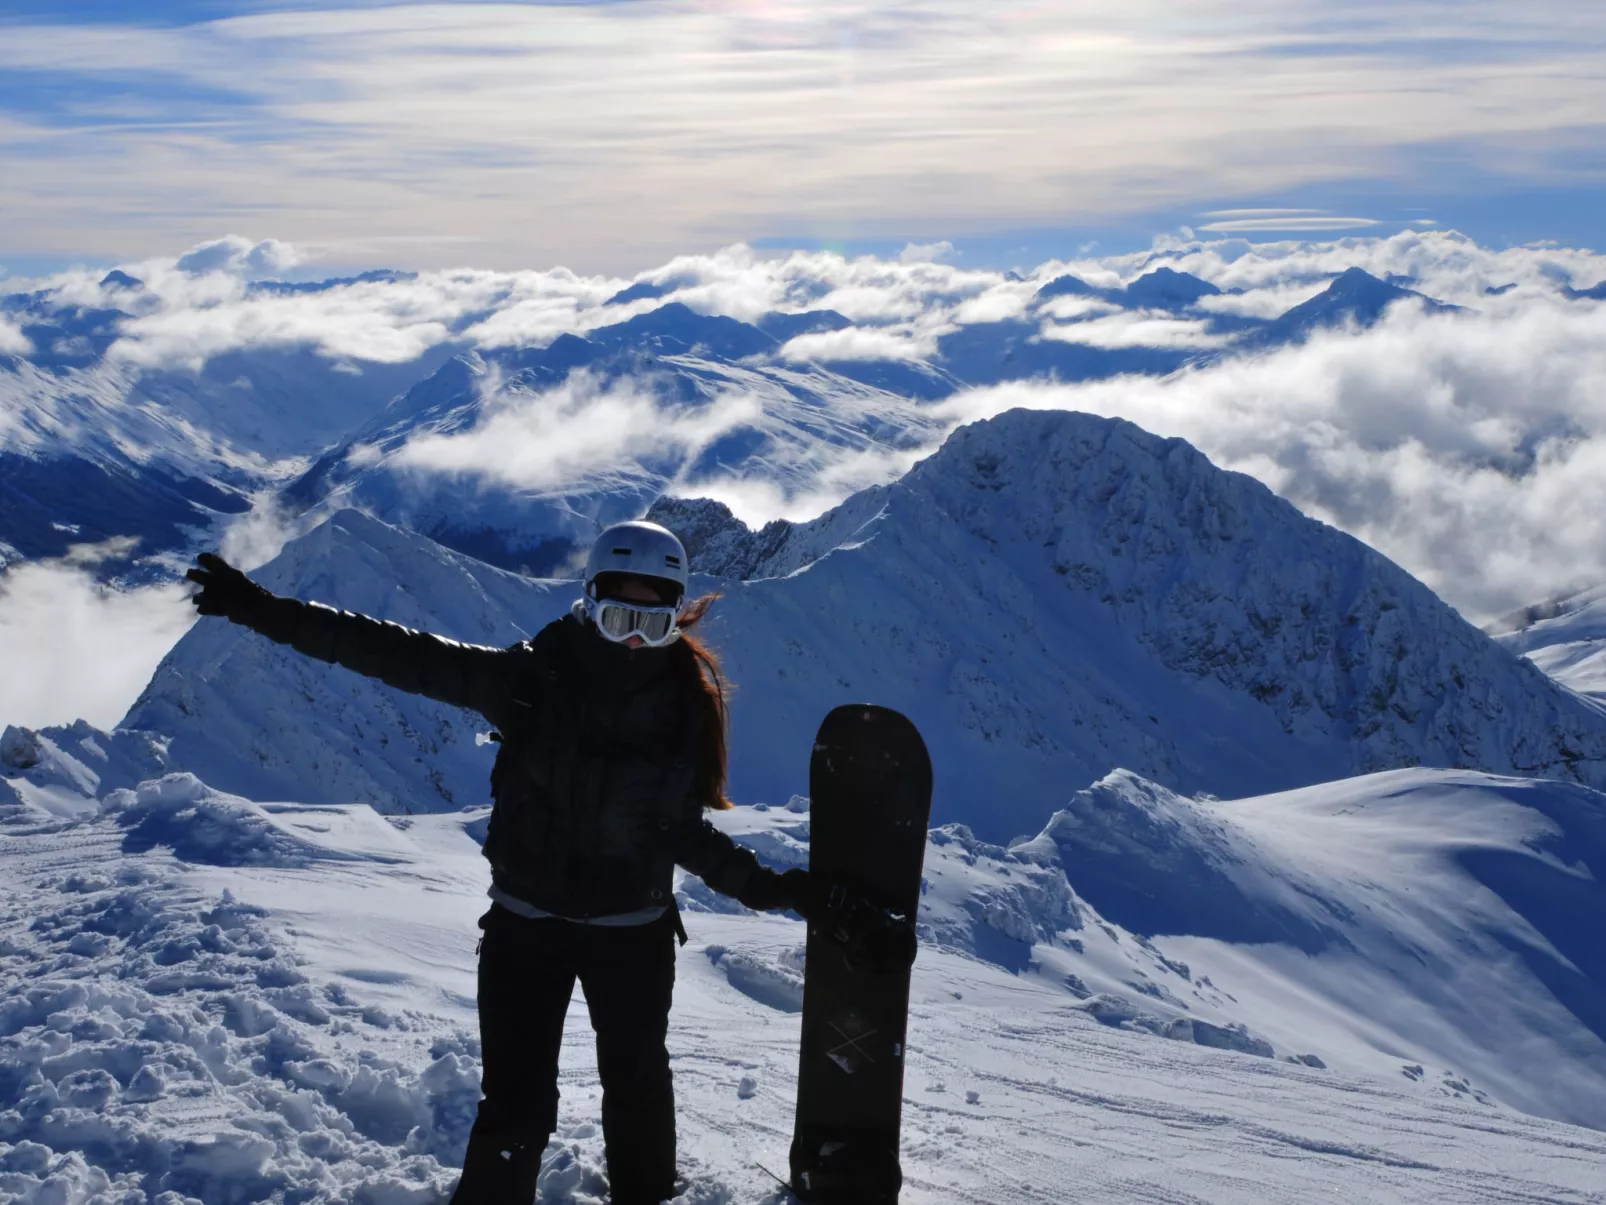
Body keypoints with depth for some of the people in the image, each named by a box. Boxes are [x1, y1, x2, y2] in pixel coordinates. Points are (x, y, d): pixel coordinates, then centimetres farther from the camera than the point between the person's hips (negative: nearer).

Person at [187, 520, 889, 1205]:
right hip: (526, 927, -2)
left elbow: (683, 830, 1)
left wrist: (771, 888, -6)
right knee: (515, 1108, 0)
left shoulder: (685, 703, -9)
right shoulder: (533, 681, -15)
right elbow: (402, 656, -17)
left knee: (637, 1088, 21)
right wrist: (267, 611, -23)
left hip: (635, 932, 2)